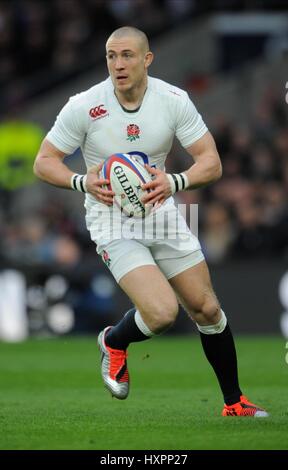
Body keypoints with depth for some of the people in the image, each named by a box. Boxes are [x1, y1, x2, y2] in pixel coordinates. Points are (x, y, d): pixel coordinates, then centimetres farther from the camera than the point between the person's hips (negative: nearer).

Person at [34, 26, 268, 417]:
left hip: (160, 211, 4)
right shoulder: (84, 107, -15)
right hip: (112, 220, -4)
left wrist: (174, 183, -27)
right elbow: (44, 162, -6)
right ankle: (114, 342, 13)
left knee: (207, 309, 4)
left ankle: (234, 403, 22)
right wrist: (82, 182, -25)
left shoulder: (174, 101, -9)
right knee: (162, 312, -22)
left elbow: (211, 163, -8)